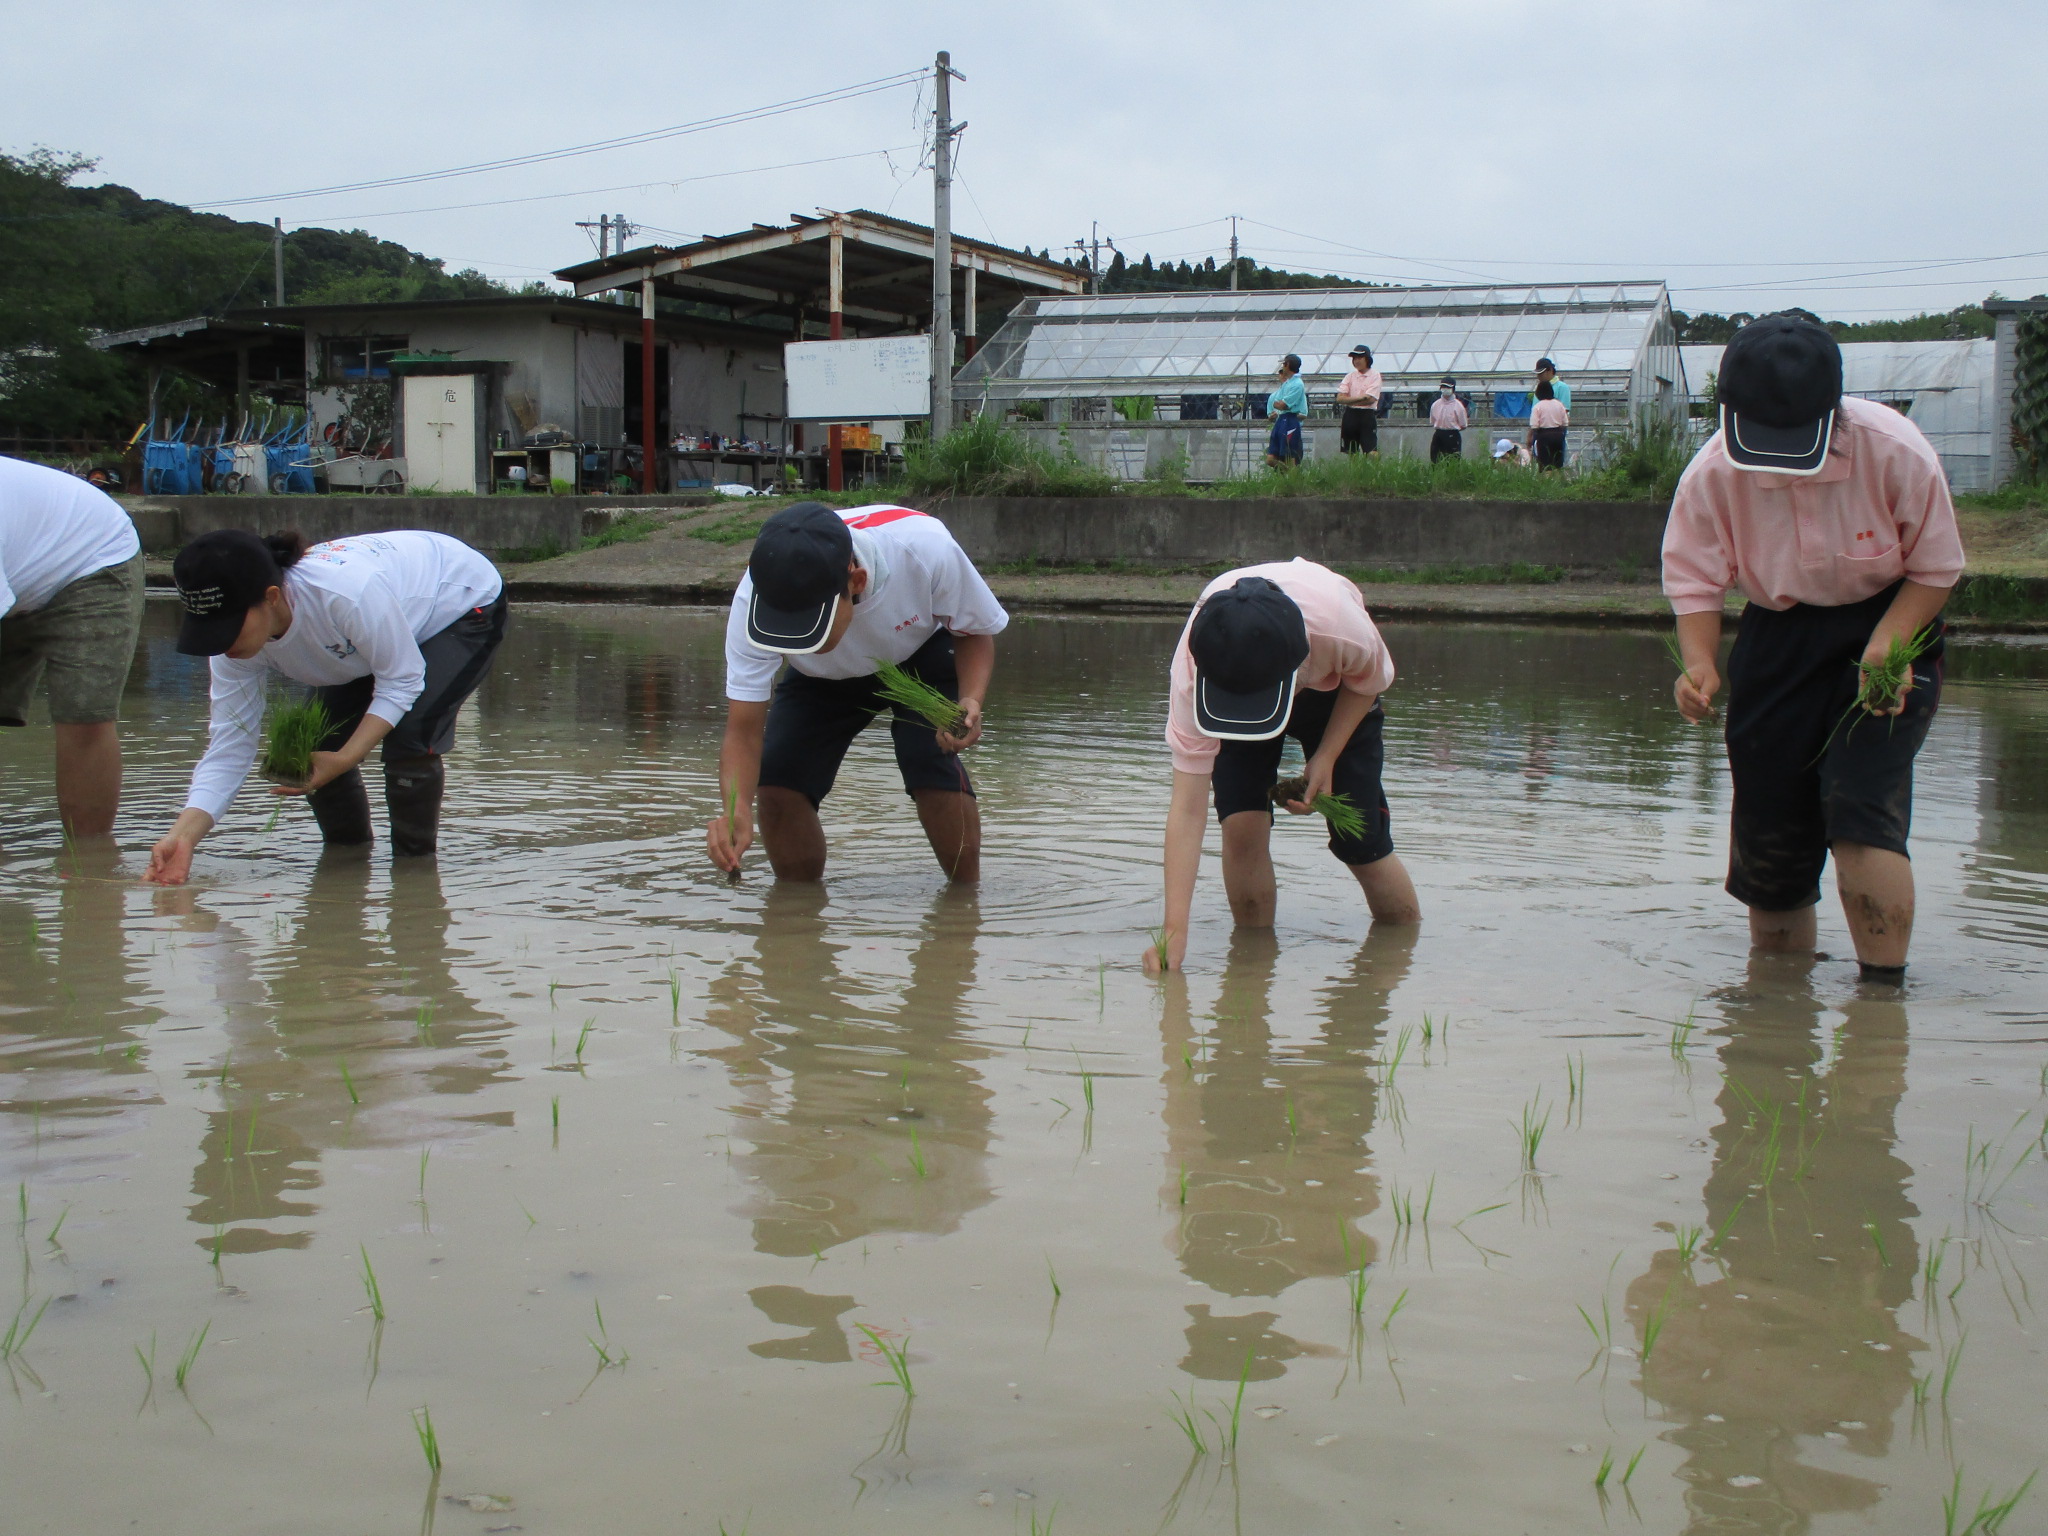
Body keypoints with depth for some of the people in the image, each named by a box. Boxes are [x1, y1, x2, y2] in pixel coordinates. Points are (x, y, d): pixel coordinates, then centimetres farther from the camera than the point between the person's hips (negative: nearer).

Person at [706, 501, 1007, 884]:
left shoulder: (925, 548, -41)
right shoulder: (753, 601, -37)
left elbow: (976, 631, -19)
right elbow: (744, 732, -34)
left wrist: (971, 702, -39)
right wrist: (736, 808, -54)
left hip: (922, 657, -2)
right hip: (822, 679, 2)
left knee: (933, 763, -27)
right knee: (776, 783, -16)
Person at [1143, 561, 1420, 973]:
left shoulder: (1340, 625, -44)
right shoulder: (1193, 666, -41)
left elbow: (1371, 679, -14)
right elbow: (1187, 809, -40)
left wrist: (1326, 757, -23)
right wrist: (1174, 930, -45)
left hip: (1336, 692, 0)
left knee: (1360, 839, -4)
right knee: (1241, 824, -20)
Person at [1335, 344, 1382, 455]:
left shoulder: (1375, 375, 0)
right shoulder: (1350, 376, 10)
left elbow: (1371, 399, -11)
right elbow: (1340, 398, -2)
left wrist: (1349, 400, -4)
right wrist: (1361, 397, -12)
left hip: (1368, 414, -4)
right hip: (1351, 415, 4)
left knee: (1372, 452, -13)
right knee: (1351, 453, 7)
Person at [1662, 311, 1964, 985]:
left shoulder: (1894, 451, -22)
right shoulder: (1712, 473, -18)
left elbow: (1936, 567, -9)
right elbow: (1694, 580, -6)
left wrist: (1887, 643, -26)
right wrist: (1700, 664, -24)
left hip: (1888, 625, -3)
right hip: (1779, 634, 3)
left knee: (1859, 809, -21)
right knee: (1767, 828, 3)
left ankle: (1884, 993, -12)